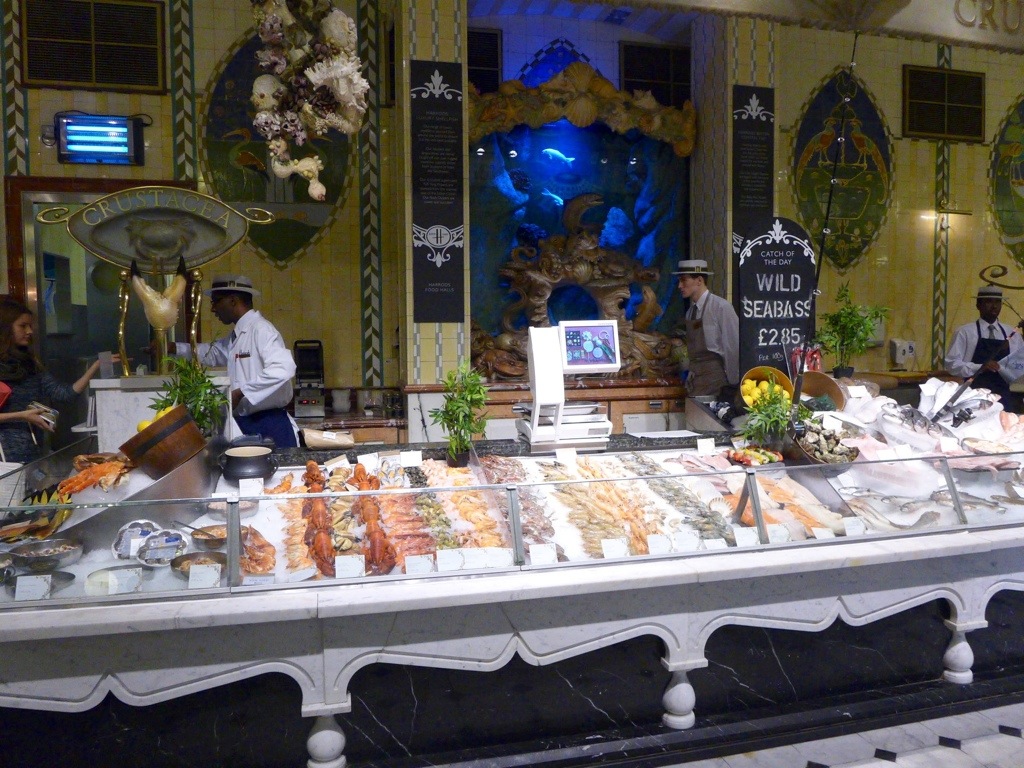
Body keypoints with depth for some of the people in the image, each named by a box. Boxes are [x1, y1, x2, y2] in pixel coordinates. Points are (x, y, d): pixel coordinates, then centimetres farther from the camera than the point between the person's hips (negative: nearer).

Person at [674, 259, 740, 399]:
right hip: (695, 382, 7)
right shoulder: (690, 312, 11)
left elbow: (734, 346, -11)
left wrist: (733, 382, -8)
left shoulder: (721, 307, -12)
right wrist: (690, 378, 9)